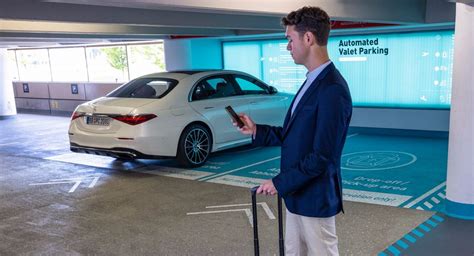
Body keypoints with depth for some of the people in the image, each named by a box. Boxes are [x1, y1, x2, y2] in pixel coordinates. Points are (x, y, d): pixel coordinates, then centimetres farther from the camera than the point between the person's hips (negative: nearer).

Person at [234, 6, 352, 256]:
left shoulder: (332, 89, -23)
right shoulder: (312, 81, 8)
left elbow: (322, 156, -25)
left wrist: (280, 182, -17)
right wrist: (256, 131, 4)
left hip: (315, 197, -9)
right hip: (297, 193, 9)